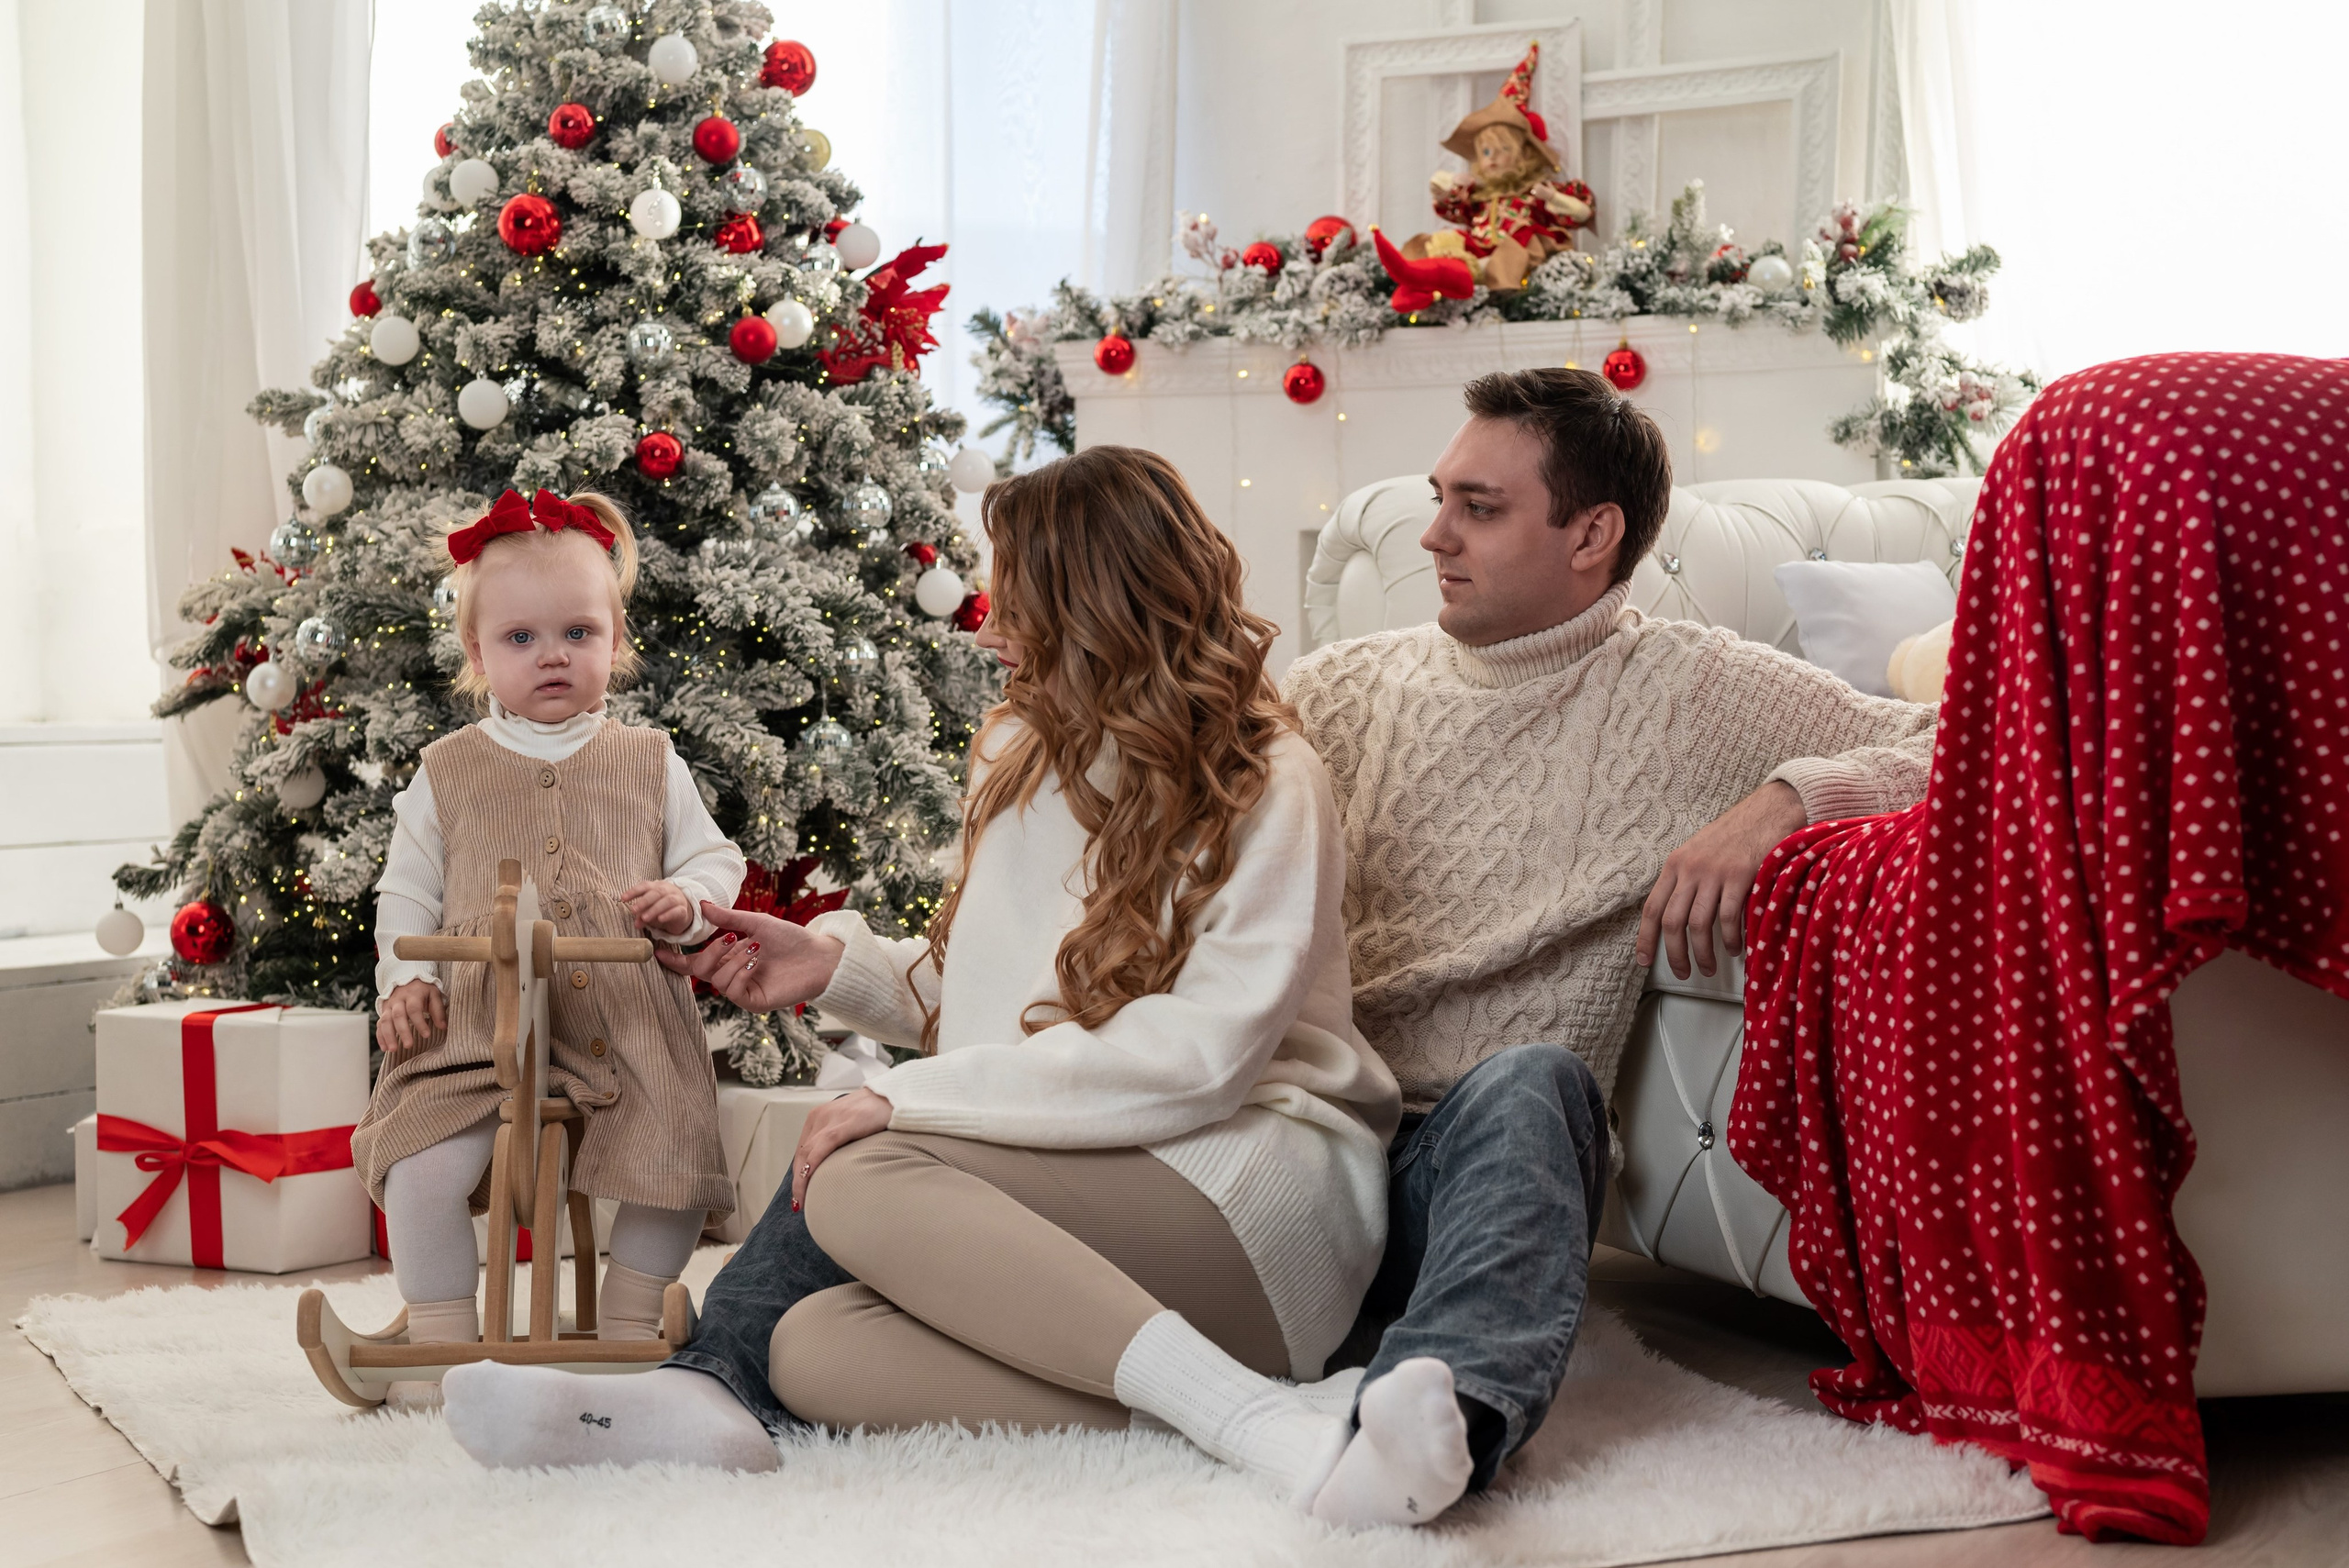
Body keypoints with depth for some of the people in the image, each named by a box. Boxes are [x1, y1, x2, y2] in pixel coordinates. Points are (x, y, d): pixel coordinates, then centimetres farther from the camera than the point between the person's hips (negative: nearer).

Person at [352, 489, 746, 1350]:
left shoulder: (649, 763, 10)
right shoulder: (447, 772, 9)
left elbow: (716, 857, 14)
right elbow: (406, 893, 13)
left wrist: (685, 899, -8)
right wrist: (405, 980, -2)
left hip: (627, 1023, 1)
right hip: (479, 1023, -1)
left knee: (677, 1164, -13)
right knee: (422, 1169, -22)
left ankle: (629, 1326, 11)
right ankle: (443, 1339, -3)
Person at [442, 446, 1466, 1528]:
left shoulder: (1268, 790, -5)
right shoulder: (1024, 754, 18)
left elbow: (1201, 1052, -19)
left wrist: (912, 1101, -20)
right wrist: (835, 965, 8)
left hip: (1259, 1189, -7)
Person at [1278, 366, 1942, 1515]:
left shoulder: (1687, 693, 10)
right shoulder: (1338, 688, 21)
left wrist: (1784, 799, -16)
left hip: (1478, 1160, -2)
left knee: (1527, 1080, -39)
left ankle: (1451, 1402, -60)